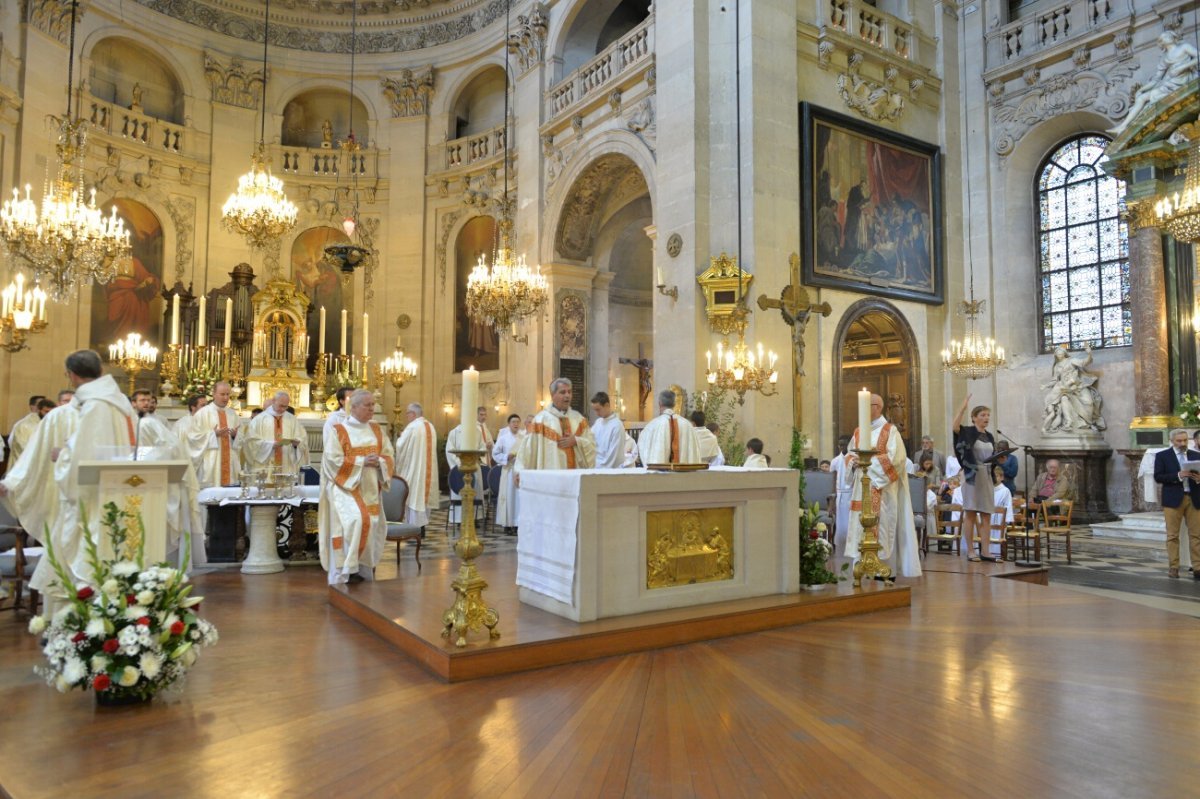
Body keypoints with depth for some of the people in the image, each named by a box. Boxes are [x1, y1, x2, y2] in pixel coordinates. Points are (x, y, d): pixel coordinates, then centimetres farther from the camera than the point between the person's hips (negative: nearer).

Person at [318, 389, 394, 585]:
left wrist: (379, 461, -12)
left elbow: (389, 456, 10)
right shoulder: (338, 430, -4)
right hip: (347, 487, -5)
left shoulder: (376, 429, 11)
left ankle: (364, 568, 15)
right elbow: (333, 460, -12)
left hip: (370, 489, 6)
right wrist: (361, 461, -17)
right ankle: (348, 570, -14)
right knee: (355, 521, -24)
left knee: (370, 523, 2)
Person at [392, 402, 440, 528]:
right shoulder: (430, 426, 9)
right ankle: (422, 525, 17)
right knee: (424, 496, 13)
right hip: (427, 469, 7)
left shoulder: (412, 427, -15)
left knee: (414, 496, -2)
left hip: (413, 469, -7)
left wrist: (401, 436, 5)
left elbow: (400, 446, -13)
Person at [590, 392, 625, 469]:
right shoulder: (597, 422, 8)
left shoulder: (617, 426, -13)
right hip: (596, 467, 6)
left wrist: (601, 469, -12)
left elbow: (613, 454, -14)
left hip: (612, 469, -6)